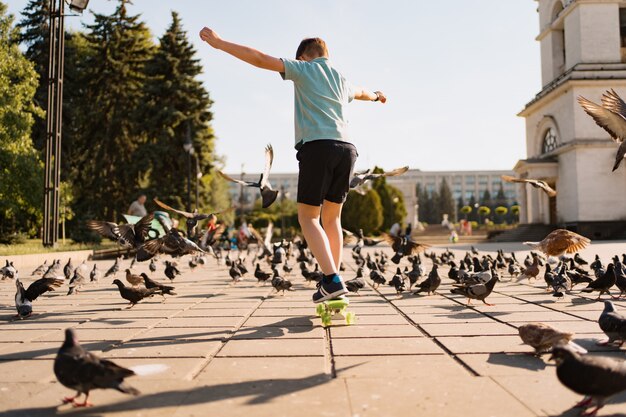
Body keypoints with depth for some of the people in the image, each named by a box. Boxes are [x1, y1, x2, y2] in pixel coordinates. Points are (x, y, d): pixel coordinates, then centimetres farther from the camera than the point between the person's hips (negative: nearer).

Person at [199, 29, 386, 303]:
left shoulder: (304, 69, 10)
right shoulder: (341, 79, 28)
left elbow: (261, 59, -1)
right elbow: (360, 92, 51)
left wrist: (219, 43, 2)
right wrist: (376, 96, 73)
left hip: (317, 146, -6)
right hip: (346, 147, 6)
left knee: (308, 217, -2)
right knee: (332, 217, 13)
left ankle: (332, 280, -14)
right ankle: (333, 280, 14)